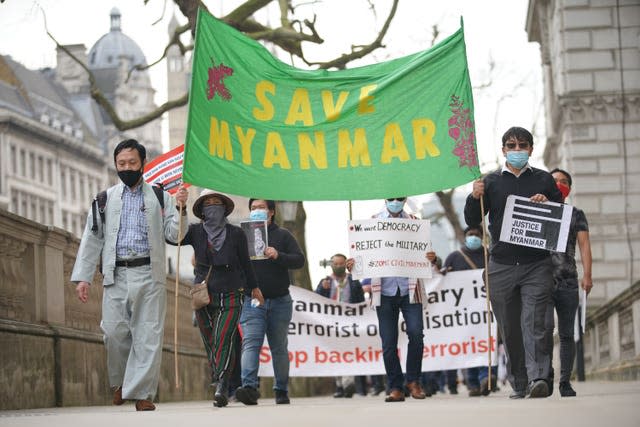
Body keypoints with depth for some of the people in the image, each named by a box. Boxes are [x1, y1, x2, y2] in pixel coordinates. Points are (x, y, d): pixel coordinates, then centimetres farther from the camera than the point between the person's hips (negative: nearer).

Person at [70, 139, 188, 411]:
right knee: (114, 332, -4)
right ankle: (120, 381, 20)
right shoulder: (105, 199, 14)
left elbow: (174, 235, 5)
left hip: (149, 275, -1)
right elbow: (92, 240, 13)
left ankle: (142, 393, -1)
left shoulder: (159, 197, 11)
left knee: (149, 335, -5)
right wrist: (82, 276, 6)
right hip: (116, 276, 1)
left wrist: (180, 209, -11)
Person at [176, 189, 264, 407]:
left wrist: (253, 287, 22)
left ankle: (221, 388, -24)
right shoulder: (195, 232, 3)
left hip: (230, 295, -2)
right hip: (203, 296, 2)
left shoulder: (236, 233, 3)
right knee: (210, 344, 5)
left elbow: (245, 263, 13)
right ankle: (221, 387, 15)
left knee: (223, 340, -16)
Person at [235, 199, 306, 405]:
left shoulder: (282, 235, 8)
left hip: (279, 301, 0)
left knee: (279, 347, 8)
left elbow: (299, 260, -1)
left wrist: (278, 256, -18)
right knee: (251, 342, -17)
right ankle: (249, 386, -29)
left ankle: (282, 390, 17)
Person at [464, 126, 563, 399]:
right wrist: (475, 198, -10)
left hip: (536, 266, -2)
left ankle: (538, 378, -23)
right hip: (501, 266, 2)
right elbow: (472, 221, 9)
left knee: (533, 324, -16)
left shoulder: (544, 180, 10)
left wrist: (547, 204, -8)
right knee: (509, 330, 4)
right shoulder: (491, 182, 11)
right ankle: (519, 386, 11)